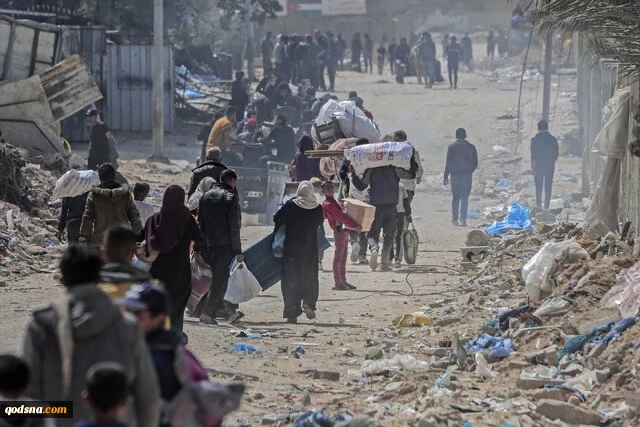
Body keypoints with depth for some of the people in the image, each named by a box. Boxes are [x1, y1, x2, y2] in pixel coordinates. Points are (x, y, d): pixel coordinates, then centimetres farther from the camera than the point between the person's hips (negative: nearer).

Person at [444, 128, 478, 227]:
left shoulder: (452, 147, -2)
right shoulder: (471, 147, 1)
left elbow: (448, 163, -3)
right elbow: (475, 163, 4)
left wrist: (446, 177, 2)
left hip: (455, 175, 0)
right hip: (467, 176, 0)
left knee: (456, 197, 11)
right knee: (464, 198, 1)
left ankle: (455, 219, 9)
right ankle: (463, 219, -7)